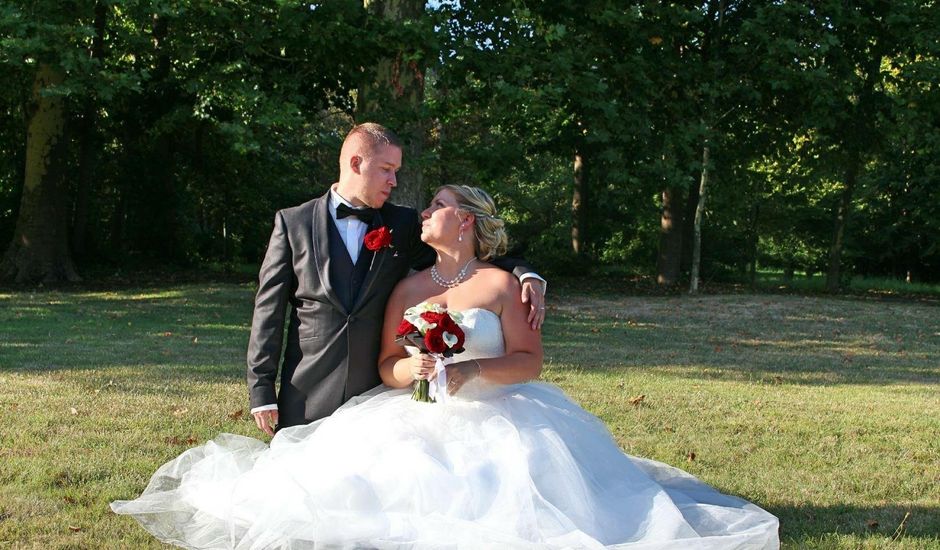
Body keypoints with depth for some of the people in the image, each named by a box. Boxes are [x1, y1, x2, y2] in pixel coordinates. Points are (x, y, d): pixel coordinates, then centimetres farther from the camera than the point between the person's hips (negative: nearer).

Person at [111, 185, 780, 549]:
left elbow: (531, 360, -2)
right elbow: (387, 366, 11)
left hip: (494, 420, -3)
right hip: (416, 421, 3)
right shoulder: (407, 289, 13)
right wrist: (415, 367, -11)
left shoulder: (500, 284, 3)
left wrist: (473, 371, -16)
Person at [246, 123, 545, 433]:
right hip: (308, 398, -1)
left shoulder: (403, 225, 8)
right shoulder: (292, 223, 3)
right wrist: (261, 389, -1)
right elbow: (269, 310, 3)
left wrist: (526, 276, -9)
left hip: (379, 395, 1)